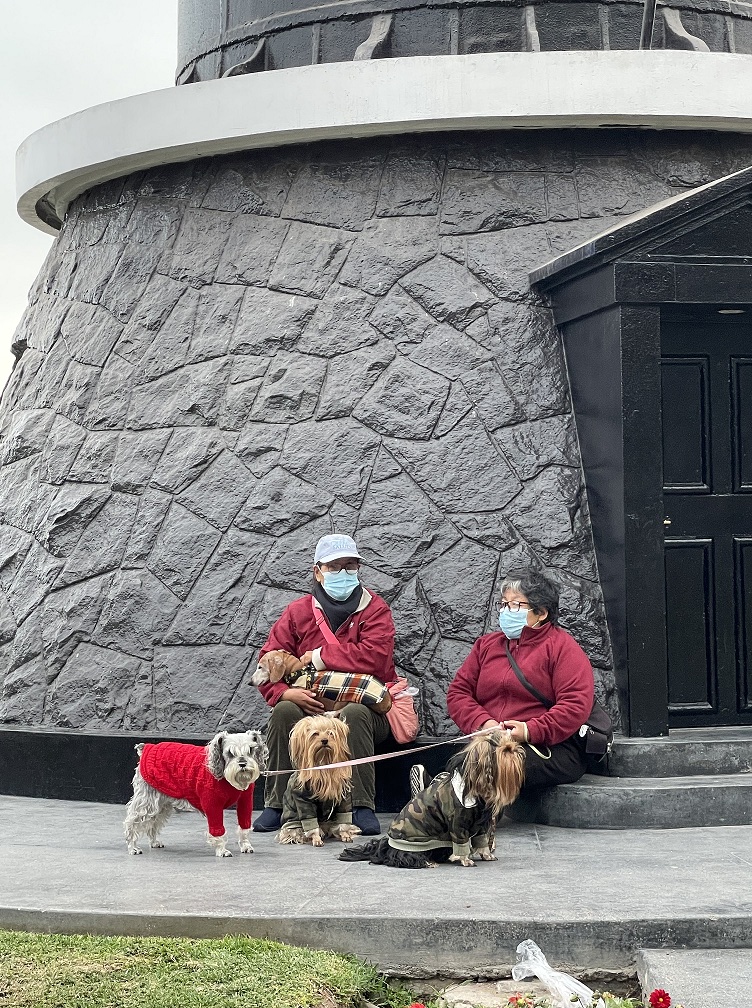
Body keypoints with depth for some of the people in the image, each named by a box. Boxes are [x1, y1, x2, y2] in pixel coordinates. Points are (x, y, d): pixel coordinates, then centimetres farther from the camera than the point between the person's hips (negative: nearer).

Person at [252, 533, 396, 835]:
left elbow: (373, 657, -19)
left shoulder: (375, 610, 0)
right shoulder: (298, 612, 8)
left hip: (365, 706, -2)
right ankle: (276, 805, -19)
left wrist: (318, 657, -11)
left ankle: (362, 807, -30)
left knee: (353, 712, -35)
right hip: (311, 707, 2)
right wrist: (286, 692, -20)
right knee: (284, 711, -28)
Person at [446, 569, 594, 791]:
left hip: (550, 749, -4)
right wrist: (483, 723, -6)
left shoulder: (562, 646, 4)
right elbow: (458, 692, 14)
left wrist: (530, 731, -19)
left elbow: (576, 705, -9)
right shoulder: (486, 644, 22)